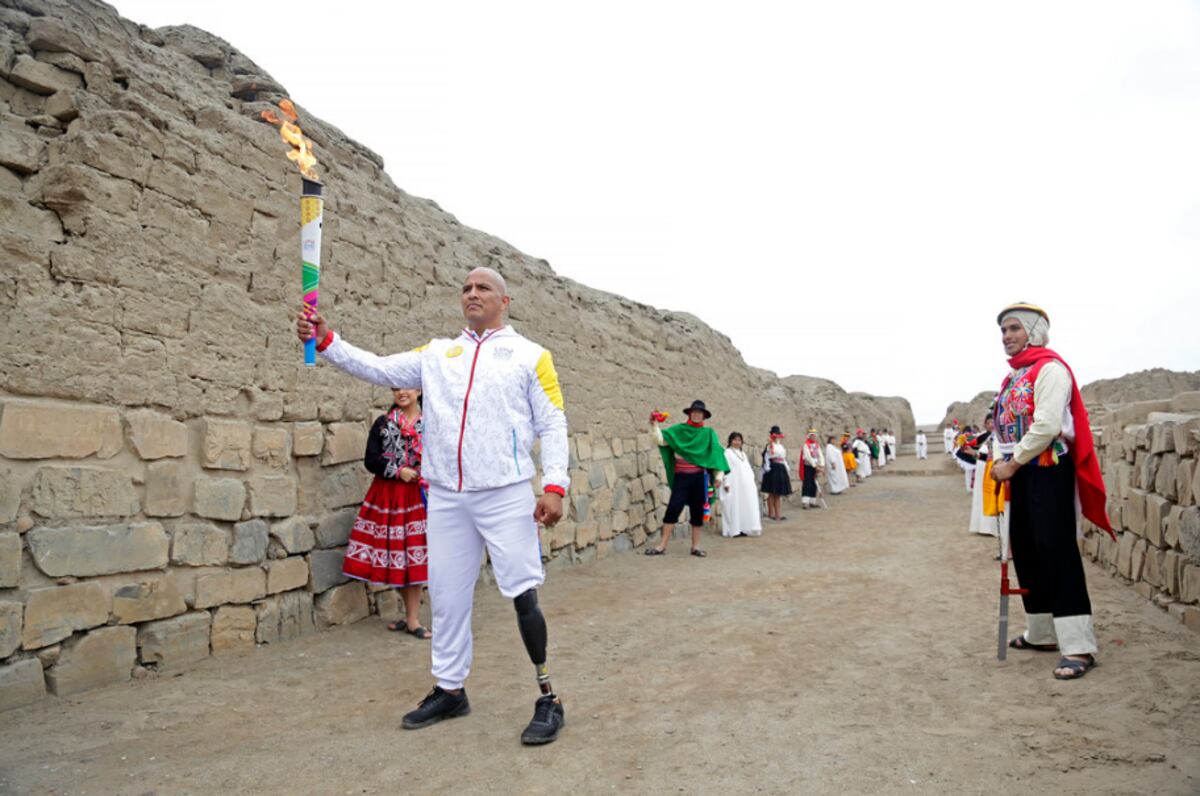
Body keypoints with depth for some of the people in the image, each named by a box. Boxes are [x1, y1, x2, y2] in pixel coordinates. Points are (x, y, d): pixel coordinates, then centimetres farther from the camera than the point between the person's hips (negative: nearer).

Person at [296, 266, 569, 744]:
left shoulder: (530, 356, 3)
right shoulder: (437, 354, 13)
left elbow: (552, 425, -1)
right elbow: (379, 369, 7)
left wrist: (555, 486, -11)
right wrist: (326, 342, -6)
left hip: (505, 495, -4)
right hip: (445, 498, 4)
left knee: (523, 595, -4)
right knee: (447, 596, 13)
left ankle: (548, 699, 11)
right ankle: (449, 690, 29)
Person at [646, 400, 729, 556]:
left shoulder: (708, 433, 7)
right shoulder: (679, 430, 6)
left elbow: (716, 453, 0)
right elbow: (662, 440, -5)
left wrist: (720, 473, -11)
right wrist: (655, 425, -18)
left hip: (699, 477, 1)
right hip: (681, 476, -1)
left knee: (697, 511, 6)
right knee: (673, 508, -5)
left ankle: (695, 546, 16)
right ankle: (662, 546, 0)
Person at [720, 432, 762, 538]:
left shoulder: (743, 453, 21)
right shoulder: (727, 453, -3)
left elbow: (748, 468, 21)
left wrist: (752, 480, 13)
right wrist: (726, 483, -18)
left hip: (746, 485, 8)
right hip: (734, 485, -8)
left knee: (746, 506, 5)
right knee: (734, 506, -7)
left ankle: (743, 528, 10)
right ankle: (734, 529, -6)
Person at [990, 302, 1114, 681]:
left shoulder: (1050, 368, -10)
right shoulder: (1014, 376, 17)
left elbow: (1047, 426, -20)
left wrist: (1012, 463, -15)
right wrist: (1002, 463, 7)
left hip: (1049, 470, -9)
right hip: (1020, 474, 9)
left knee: (1057, 553, -11)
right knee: (1025, 553, 12)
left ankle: (1078, 646, -8)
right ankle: (1042, 633, 24)